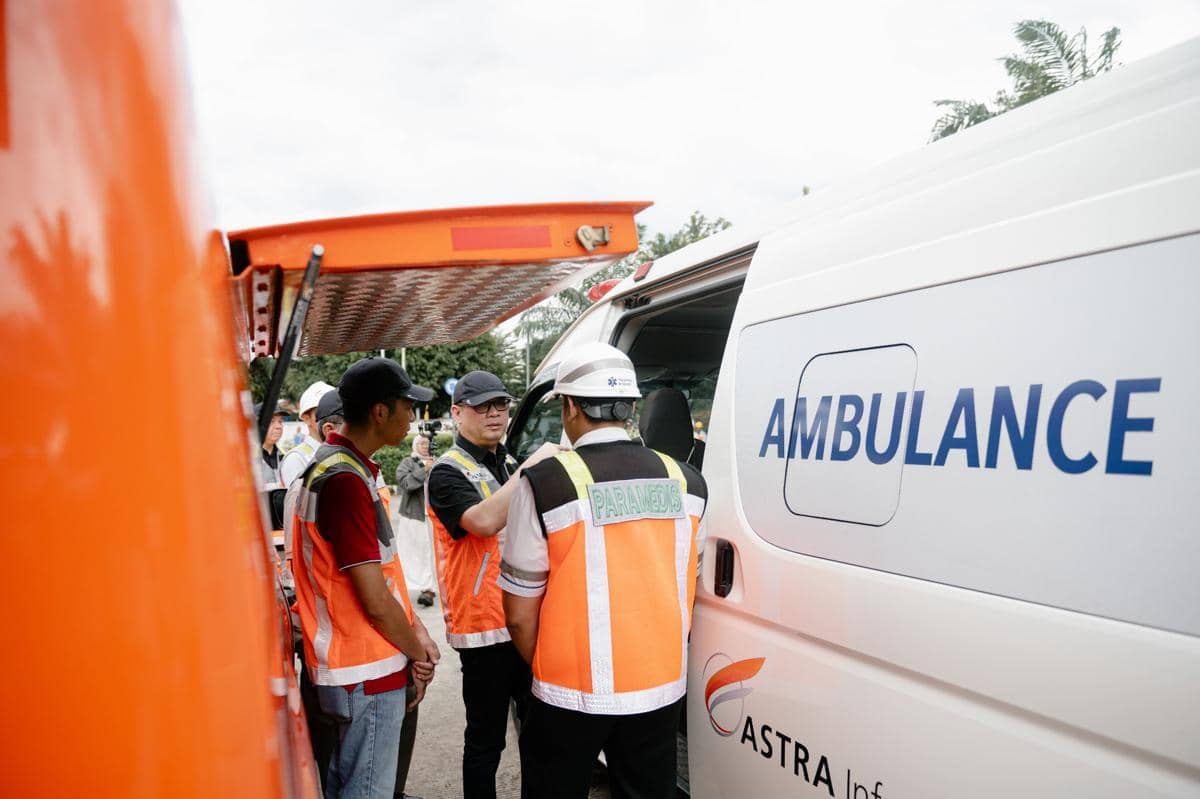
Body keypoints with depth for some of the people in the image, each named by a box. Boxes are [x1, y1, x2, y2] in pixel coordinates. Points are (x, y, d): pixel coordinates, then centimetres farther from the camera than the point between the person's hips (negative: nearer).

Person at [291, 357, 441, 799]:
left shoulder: (335, 466, 9)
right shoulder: (345, 480, -23)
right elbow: (375, 600, -23)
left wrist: (417, 630, 6)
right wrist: (417, 653, -8)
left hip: (348, 665, 10)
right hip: (368, 672, -10)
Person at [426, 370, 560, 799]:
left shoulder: (508, 466, 14)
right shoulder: (448, 472, -10)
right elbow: (484, 521, -29)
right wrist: (532, 466, -27)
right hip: (484, 626, -7)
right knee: (486, 740, 4)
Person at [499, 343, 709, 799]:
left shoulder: (547, 483, -17)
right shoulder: (685, 480, -3)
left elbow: (520, 613, -10)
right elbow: (686, 587, 8)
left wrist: (546, 669, 8)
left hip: (574, 693, -4)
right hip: (662, 686, 4)